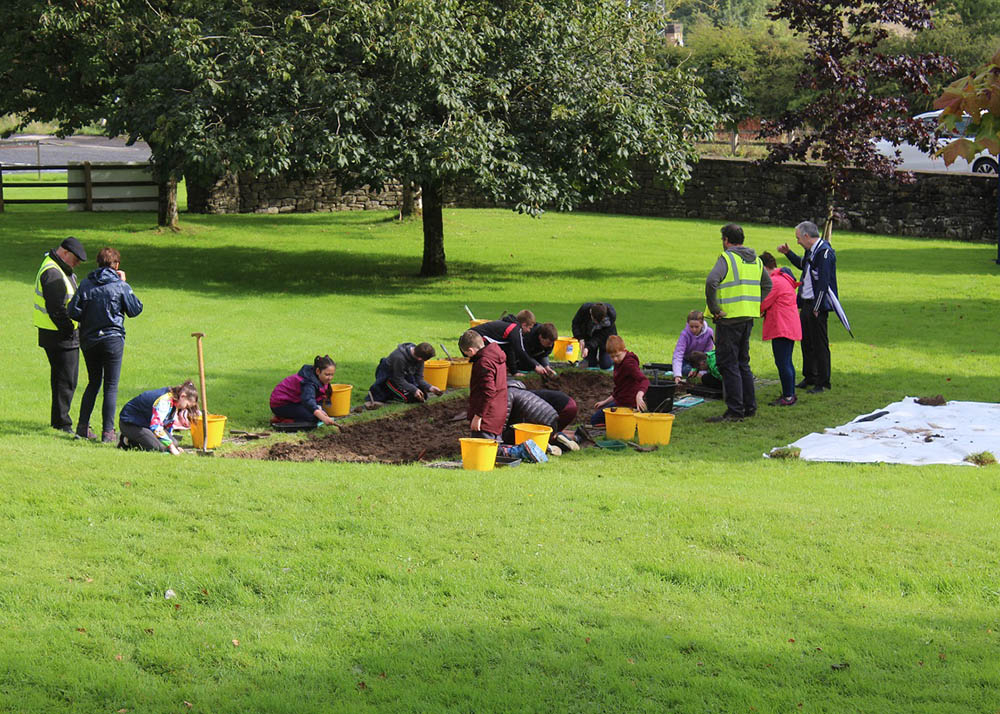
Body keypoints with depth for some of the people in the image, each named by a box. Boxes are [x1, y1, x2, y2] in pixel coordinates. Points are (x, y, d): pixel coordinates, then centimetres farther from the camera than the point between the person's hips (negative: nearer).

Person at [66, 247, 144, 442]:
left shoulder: (86, 284, -2)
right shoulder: (120, 286, -8)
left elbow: (73, 311, -5)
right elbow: (135, 309, 2)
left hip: (88, 340, 4)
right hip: (112, 340, -3)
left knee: (93, 382, 18)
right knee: (111, 386, 1)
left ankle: (83, 426, 14)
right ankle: (108, 431, -2)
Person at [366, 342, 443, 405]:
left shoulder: (419, 357, -15)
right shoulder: (399, 358, -37)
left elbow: (419, 378, -8)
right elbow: (399, 380, -29)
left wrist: (429, 387, -24)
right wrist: (414, 390, -37)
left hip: (405, 376, 8)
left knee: (423, 396, -3)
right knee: (410, 396, -23)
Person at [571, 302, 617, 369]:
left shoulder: (611, 315, -35)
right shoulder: (585, 309, -31)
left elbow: (601, 336, -31)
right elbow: (576, 323, -14)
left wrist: (588, 347, -41)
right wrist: (579, 338, -30)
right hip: (589, 336, 2)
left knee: (605, 365, -9)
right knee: (590, 364, -3)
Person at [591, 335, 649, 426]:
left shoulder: (629, 363, -21)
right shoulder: (619, 363, 12)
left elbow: (644, 380, -36)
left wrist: (639, 395, -55)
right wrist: (605, 402, 19)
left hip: (628, 404, -11)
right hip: (620, 401, 11)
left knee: (595, 421, -2)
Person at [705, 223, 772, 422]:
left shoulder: (727, 258, -12)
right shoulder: (755, 260, 13)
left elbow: (711, 281, -26)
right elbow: (767, 284, 24)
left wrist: (714, 308, -18)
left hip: (729, 318, -8)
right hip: (749, 317, 8)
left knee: (728, 364, -4)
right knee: (743, 363, 18)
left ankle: (735, 411, -6)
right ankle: (749, 406, 20)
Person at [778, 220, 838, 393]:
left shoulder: (824, 253, -17)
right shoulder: (811, 251, 13)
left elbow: (824, 282, -21)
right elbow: (802, 264, 36)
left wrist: (816, 308, -21)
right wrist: (788, 253, 26)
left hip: (818, 305, -10)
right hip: (806, 303, 10)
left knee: (820, 344, -3)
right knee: (806, 342, 17)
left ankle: (822, 382, 3)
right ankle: (809, 377, 28)